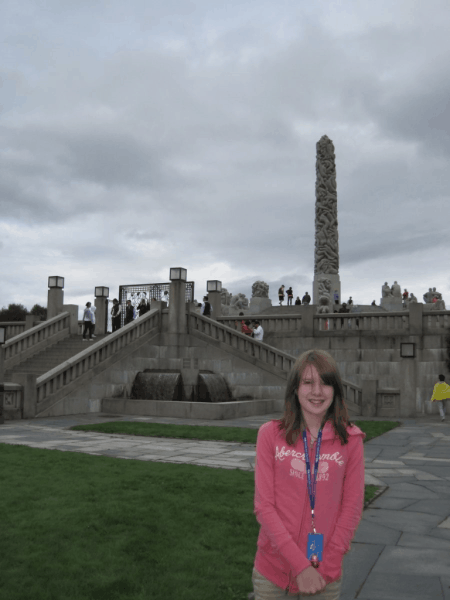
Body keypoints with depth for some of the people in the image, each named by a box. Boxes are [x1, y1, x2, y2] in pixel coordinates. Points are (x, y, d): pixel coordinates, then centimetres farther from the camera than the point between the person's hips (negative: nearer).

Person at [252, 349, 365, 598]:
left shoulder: (350, 440, -5)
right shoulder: (270, 434, -6)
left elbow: (352, 507, -3)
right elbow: (263, 505, -8)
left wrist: (325, 567, -10)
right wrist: (300, 565, -14)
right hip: (272, 568, 0)